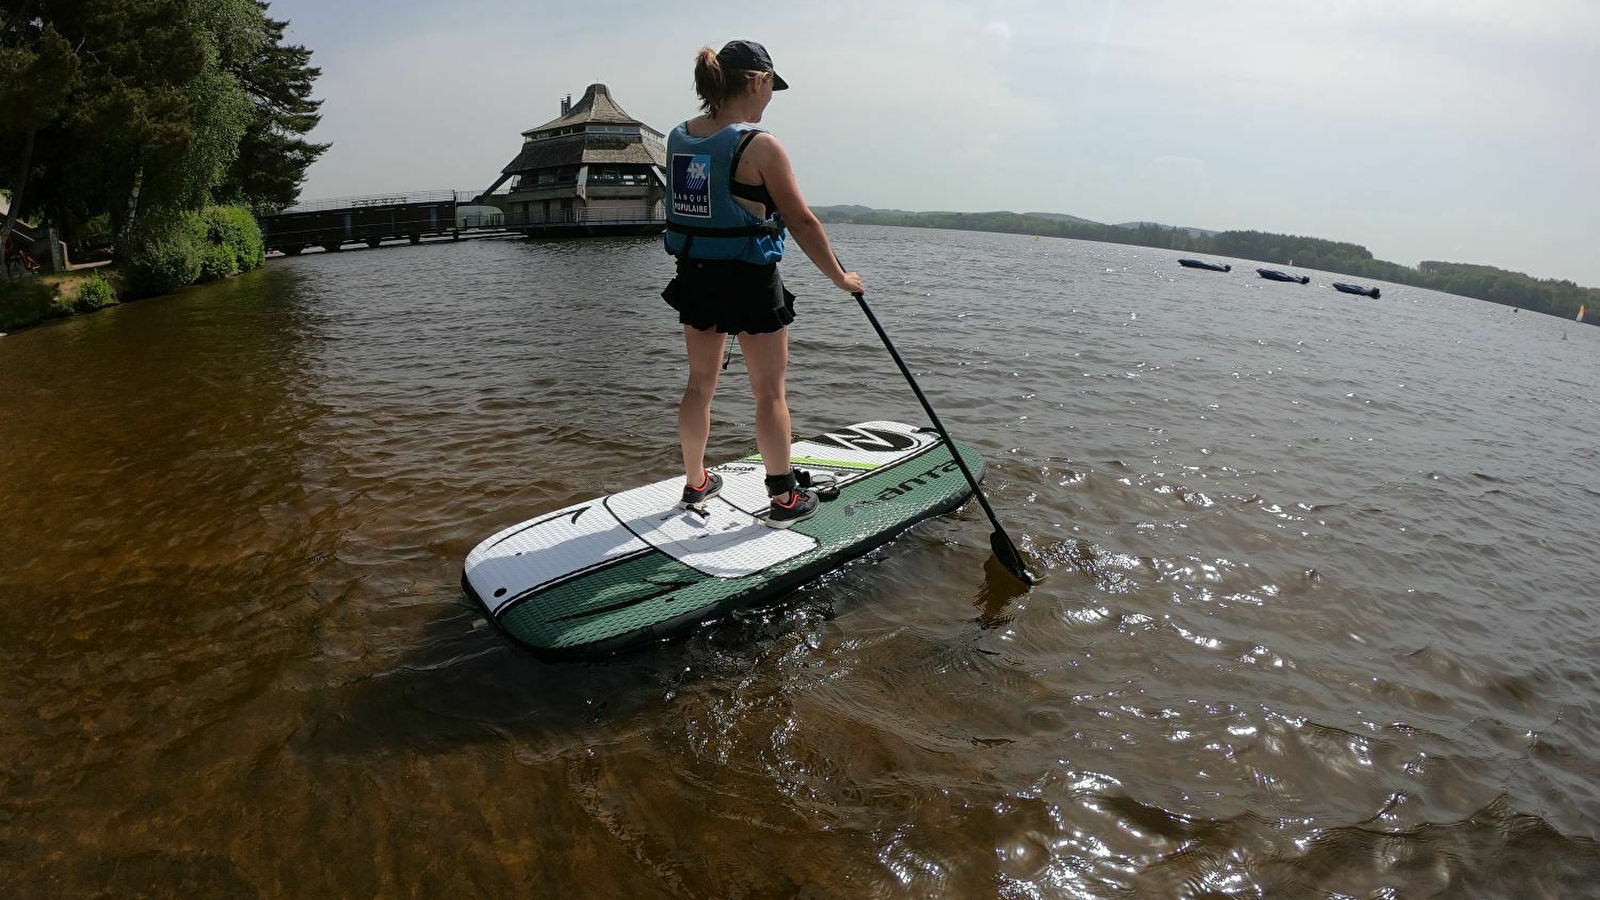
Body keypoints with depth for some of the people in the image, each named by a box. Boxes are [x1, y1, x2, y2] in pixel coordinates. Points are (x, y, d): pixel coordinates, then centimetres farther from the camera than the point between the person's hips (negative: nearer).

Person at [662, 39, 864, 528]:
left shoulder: (678, 138, 3)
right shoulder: (760, 145, -17)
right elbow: (802, 222, -14)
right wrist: (841, 277, -4)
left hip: (695, 277, 6)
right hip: (750, 282, -6)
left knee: (700, 384, 18)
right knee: (770, 392, 6)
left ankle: (695, 482, 32)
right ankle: (784, 500, 17)